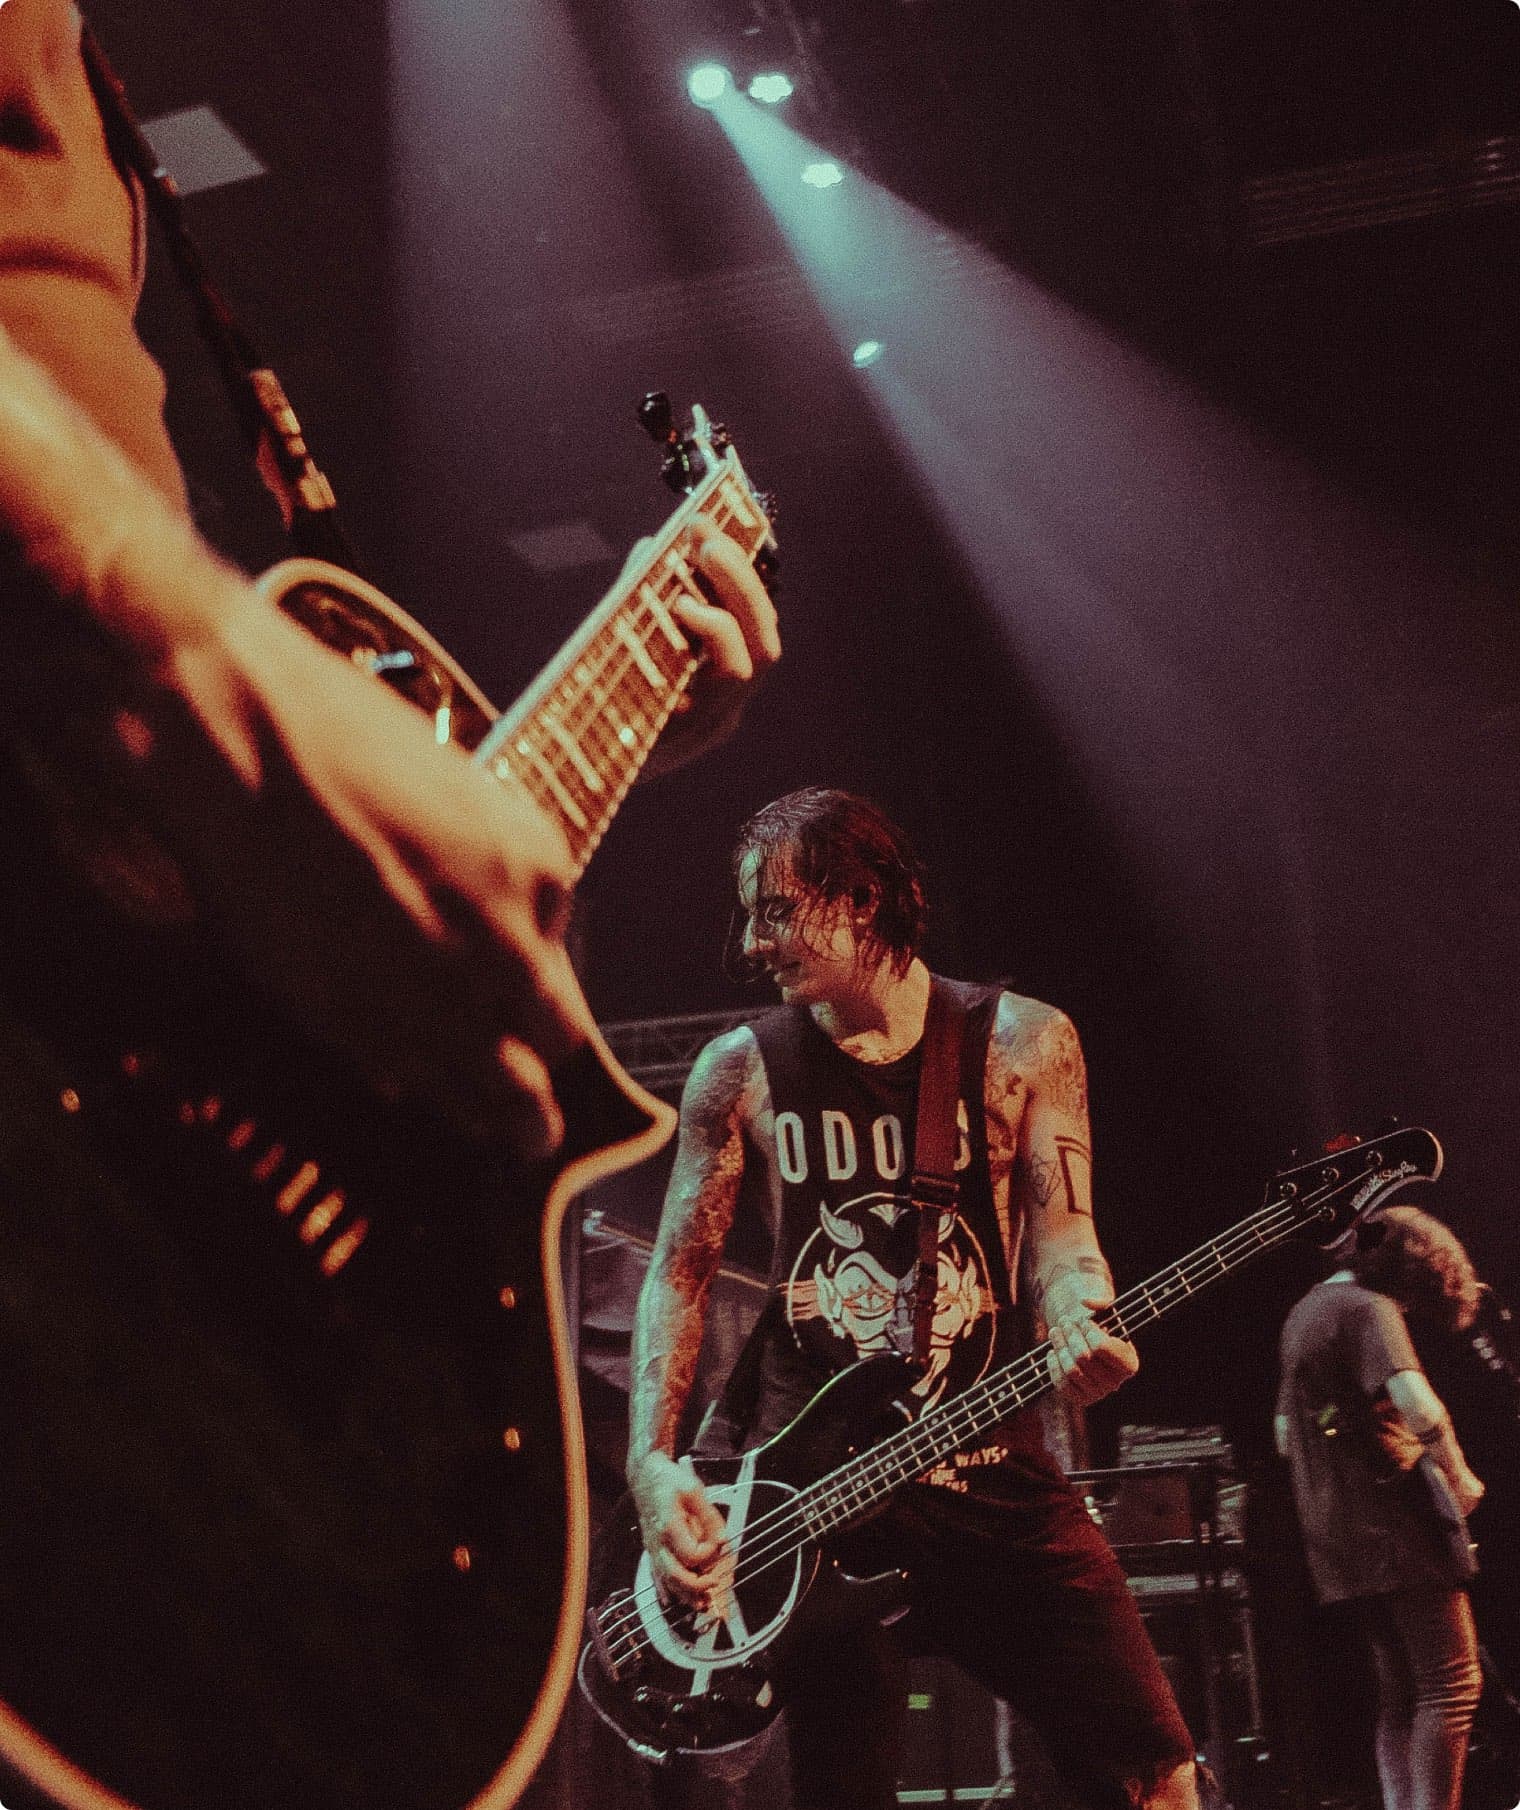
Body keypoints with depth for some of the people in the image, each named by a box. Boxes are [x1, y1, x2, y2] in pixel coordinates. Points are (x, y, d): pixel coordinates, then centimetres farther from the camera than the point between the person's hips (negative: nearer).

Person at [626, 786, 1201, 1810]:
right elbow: (681, 1274, 6)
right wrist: (653, 1465, -7)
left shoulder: (1021, 1044, 2)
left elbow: (1059, 1240, -2)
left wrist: (1084, 1337, -26)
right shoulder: (741, 1073, 4)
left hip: (996, 1479, 0)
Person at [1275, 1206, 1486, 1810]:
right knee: (1451, 1684, -8)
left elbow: (1284, 1431, 27)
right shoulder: (1368, 1308, -11)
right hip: (1397, 1528, -9)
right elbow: (1417, 1404, -27)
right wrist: (1458, 1477, -13)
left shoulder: (1304, 1313, 18)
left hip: (1339, 1536, 9)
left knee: (1399, 1693, 12)